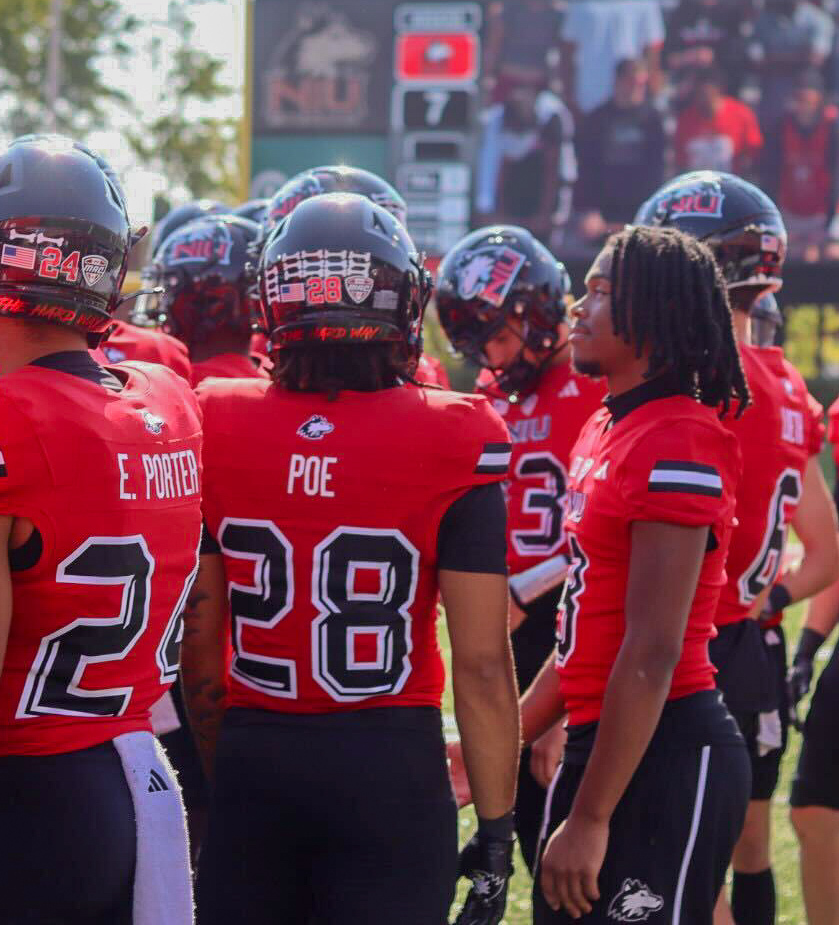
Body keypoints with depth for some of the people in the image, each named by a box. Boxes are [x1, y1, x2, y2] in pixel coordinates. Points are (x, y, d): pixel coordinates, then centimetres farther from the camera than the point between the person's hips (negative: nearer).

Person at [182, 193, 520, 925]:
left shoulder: (216, 431, -2)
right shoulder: (450, 445, -10)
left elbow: (198, 639, 4)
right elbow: (481, 660, -10)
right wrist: (496, 826, -2)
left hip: (251, 762, 3)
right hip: (392, 766, -2)